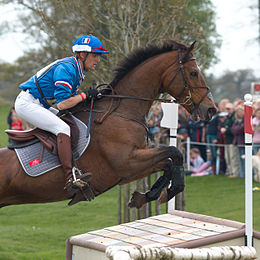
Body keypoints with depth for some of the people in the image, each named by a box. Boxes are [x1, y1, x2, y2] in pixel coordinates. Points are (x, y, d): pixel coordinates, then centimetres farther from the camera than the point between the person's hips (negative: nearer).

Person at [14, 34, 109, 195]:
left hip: (39, 105, 11)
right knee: (63, 128, -25)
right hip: (26, 103, -11)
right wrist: (86, 95, -19)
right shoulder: (66, 68, -21)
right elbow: (62, 104, -27)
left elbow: (71, 98, 12)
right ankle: (71, 178, -37)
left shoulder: (79, 70, 10)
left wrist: (95, 97, 1)